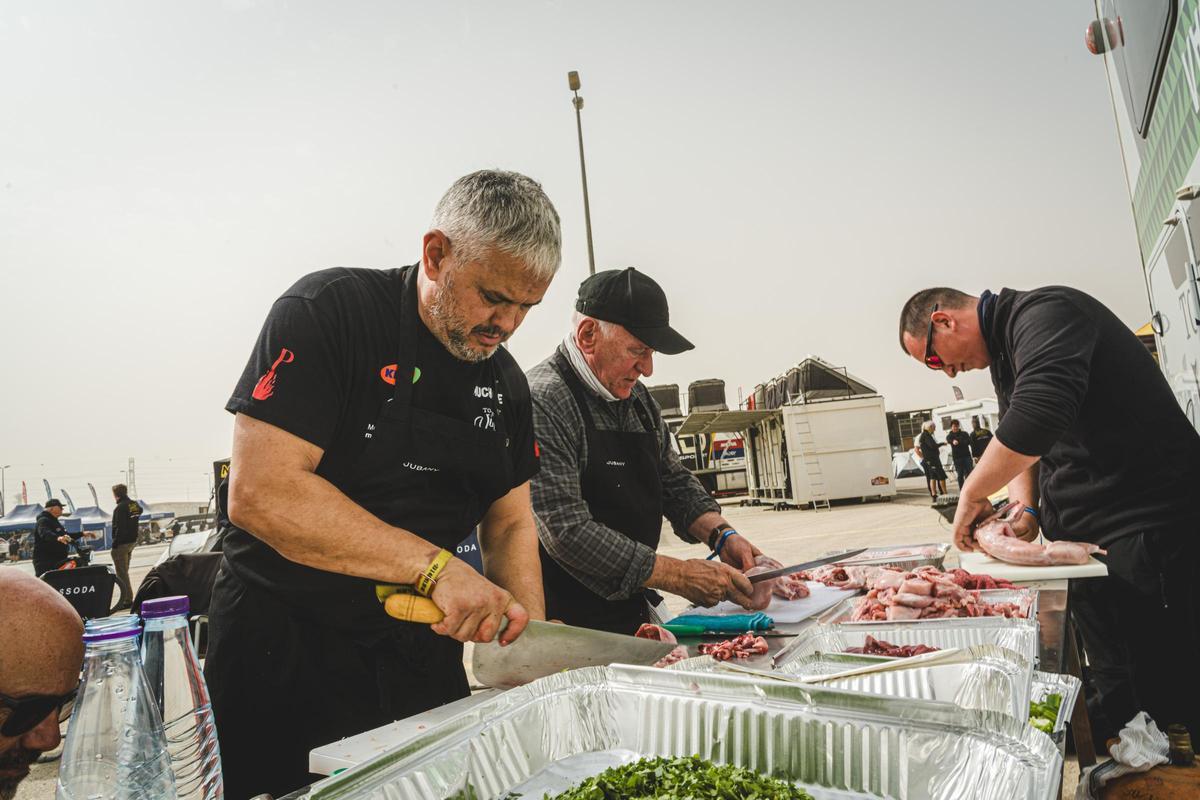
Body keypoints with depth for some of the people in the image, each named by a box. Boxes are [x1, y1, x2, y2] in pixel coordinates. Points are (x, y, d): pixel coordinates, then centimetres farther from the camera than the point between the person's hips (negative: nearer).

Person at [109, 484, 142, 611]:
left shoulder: (120, 508, -17)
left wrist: (114, 544, -16)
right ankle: (128, 598, 25)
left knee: (122, 573, -2)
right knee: (124, 571, 19)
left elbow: (119, 528, -20)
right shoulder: (134, 504, 8)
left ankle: (127, 600, -1)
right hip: (132, 541, 9)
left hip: (122, 543, -9)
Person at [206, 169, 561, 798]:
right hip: (284, 649, -5)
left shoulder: (505, 381, 3)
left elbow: (510, 523, 8)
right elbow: (259, 493, -26)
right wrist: (435, 567, -29)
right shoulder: (328, 312, -17)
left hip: (423, 651, 6)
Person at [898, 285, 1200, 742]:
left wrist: (973, 494, -22)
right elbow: (1018, 443, 17)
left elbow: (1038, 414, -34)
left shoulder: (1042, 313, -17)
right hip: (1084, 539, 9)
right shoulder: (1005, 352, 15)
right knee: (1114, 694, 15)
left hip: (1145, 529, -9)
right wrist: (1027, 510, -1)